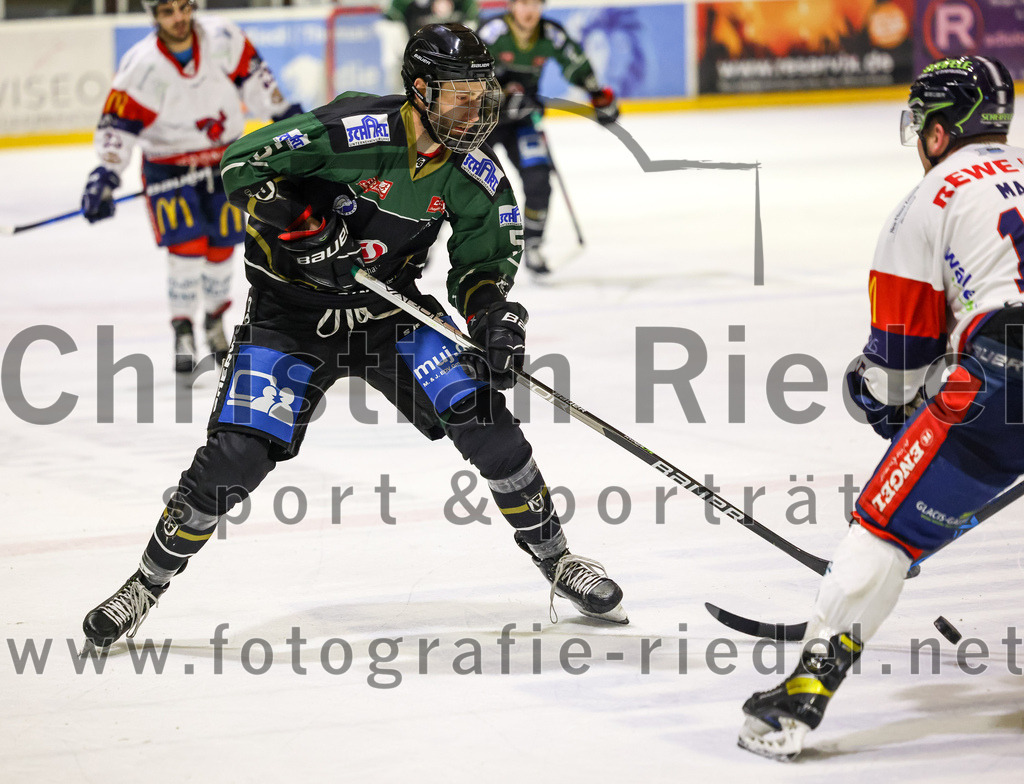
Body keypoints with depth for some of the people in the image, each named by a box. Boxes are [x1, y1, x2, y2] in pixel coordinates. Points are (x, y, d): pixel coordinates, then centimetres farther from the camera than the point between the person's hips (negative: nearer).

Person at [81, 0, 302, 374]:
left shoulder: (222, 37, -15)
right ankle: (183, 333, -1)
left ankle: (215, 321, 29)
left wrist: (282, 112, 7)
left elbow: (250, 73, 3)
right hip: (169, 164, -3)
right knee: (187, 246, -15)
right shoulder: (141, 66, -23)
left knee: (221, 245, 7)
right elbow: (118, 125, -20)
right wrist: (106, 175, -30)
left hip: (225, 156, 3)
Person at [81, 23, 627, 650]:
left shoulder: (473, 174, -8)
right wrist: (291, 213, -31)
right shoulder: (355, 131, -24)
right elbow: (241, 162, -18)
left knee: (484, 419, -11)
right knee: (236, 455, -13)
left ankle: (556, 560, 9)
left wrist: (492, 310, -17)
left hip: (393, 313, 4)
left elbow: (483, 258, 3)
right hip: (292, 312, -4)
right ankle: (149, 582, 8)